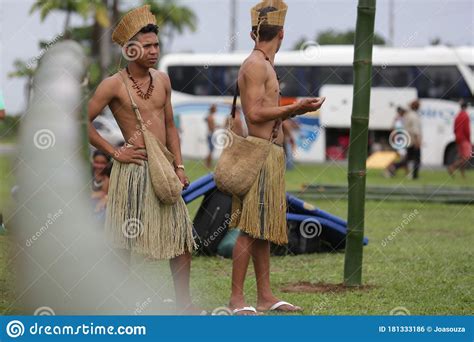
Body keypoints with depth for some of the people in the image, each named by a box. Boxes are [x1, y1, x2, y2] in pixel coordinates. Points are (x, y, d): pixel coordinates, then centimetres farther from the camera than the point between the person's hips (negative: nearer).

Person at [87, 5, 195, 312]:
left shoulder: (162, 80, 9)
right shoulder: (114, 85, -9)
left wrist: (179, 166, 8)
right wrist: (114, 152, -10)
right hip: (133, 169, -6)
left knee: (182, 237, 6)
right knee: (126, 242, 0)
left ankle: (184, 302, 17)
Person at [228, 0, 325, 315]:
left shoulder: (264, 65, 18)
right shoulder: (255, 65, -11)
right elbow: (255, 114, -18)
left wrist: (296, 110, 25)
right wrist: (294, 108, -13)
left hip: (270, 154, 10)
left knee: (264, 229, 11)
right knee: (250, 229, -10)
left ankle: (266, 296, 15)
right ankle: (237, 298, -9)